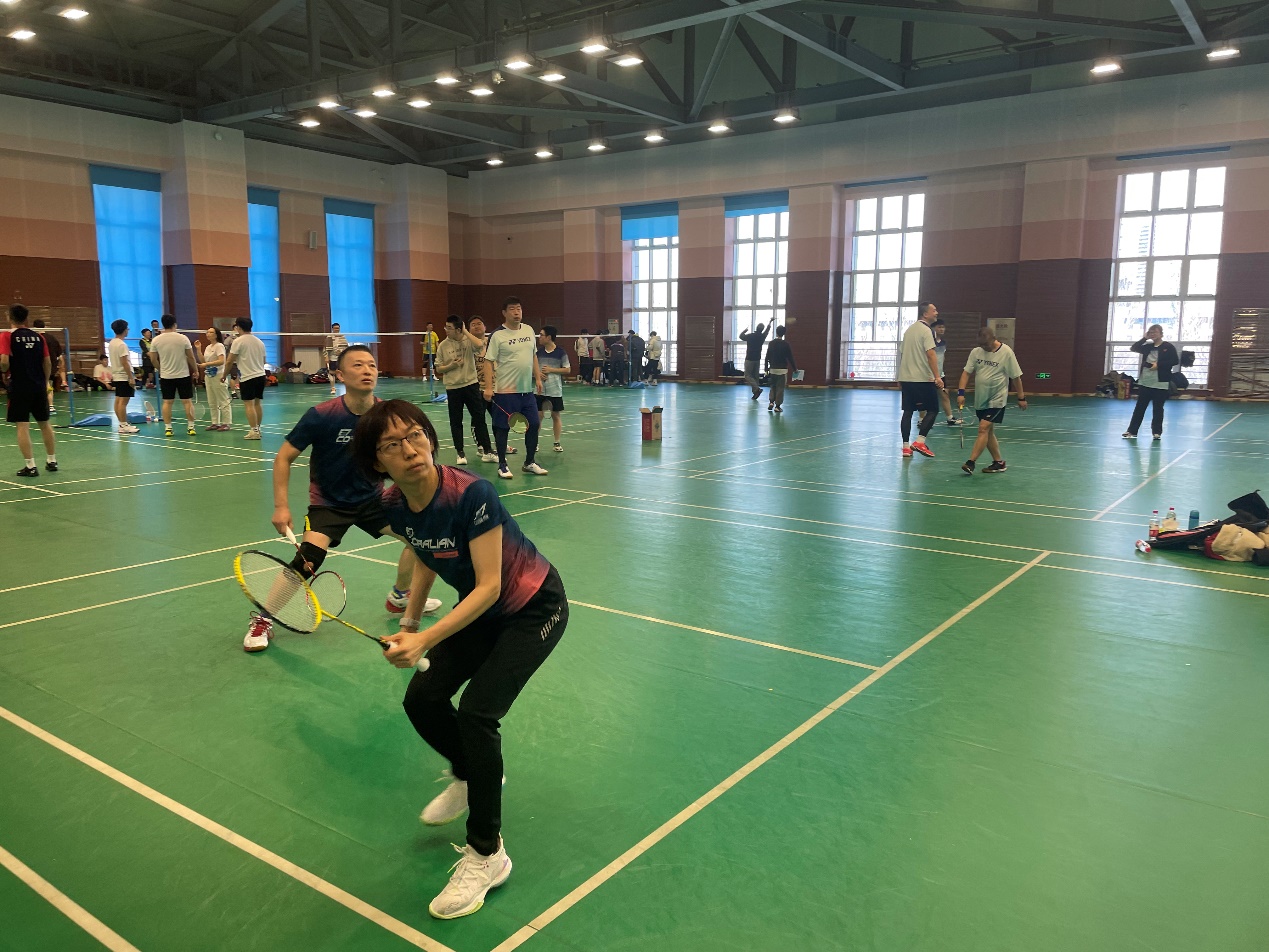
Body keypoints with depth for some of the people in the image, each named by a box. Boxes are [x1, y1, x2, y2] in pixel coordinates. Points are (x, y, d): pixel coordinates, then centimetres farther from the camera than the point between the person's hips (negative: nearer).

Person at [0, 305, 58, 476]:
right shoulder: (38, 336, 4)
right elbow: (48, 362, 4)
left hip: (19, 387, -4)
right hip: (39, 386, 4)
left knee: (22, 426, -1)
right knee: (45, 423, 14)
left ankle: (30, 466, -3)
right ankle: (52, 461, 21)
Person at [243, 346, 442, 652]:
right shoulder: (321, 416, -21)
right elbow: (284, 458, -11)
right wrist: (281, 506, -17)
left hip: (372, 499, 4)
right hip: (328, 503, -4)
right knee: (308, 559, -24)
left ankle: (400, 597, 22)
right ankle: (262, 620, -2)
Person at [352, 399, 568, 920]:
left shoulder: (472, 495, -33)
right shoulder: (394, 507, -12)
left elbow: (490, 586, -31)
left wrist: (425, 640, -36)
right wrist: (409, 624, 3)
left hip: (534, 608, -7)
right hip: (480, 609, 7)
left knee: (476, 711, -19)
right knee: (422, 700, -1)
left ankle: (487, 854, 0)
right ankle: (470, 775, 33)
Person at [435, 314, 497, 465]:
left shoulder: (468, 341, -2)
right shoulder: (443, 346, 0)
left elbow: (480, 345, -26)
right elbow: (438, 369, 5)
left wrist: (465, 331, -15)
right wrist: (451, 366, -14)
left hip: (471, 385, -1)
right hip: (453, 388, 1)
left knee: (479, 418, 2)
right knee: (456, 422, 6)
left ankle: (487, 451, 8)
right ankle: (460, 454, 16)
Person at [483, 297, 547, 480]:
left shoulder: (529, 331, 10)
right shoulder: (497, 335, -9)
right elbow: (489, 362, -11)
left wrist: (538, 378, 14)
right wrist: (488, 387, -18)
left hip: (527, 390, 6)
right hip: (505, 391, -6)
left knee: (533, 425, 8)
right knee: (502, 428, 1)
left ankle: (529, 463, 22)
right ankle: (502, 465, 13)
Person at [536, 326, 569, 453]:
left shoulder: (560, 352, -5)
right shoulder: (538, 351, 4)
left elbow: (567, 370, -3)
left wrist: (551, 370, -14)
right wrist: (538, 374, -9)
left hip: (555, 390, -2)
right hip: (540, 389, 2)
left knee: (555, 415, 6)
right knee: (537, 415, 2)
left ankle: (557, 442, 16)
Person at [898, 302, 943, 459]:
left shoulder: (909, 330, 15)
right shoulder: (926, 330, -10)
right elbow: (930, 354, -20)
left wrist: (901, 378, 24)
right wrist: (937, 377, -24)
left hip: (906, 378, 8)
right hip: (923, 379, -7)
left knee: (908, 412, 7)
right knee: (932, 410, 3)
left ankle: (906, 447, 6)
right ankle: (919, 441, -5)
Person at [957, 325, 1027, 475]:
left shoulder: (1006, 352, -10)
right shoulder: (976, 352, 1)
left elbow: (1016, 377, -5)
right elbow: (966, 372, 2)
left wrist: (1021, 397, 0)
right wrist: (961, 392, -10)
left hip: (997, 399, -6)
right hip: (980, 399, 6)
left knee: (984, 428, -16)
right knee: (988, 432, 12)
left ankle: (971, 463, -17)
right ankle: (999, 462, 24)